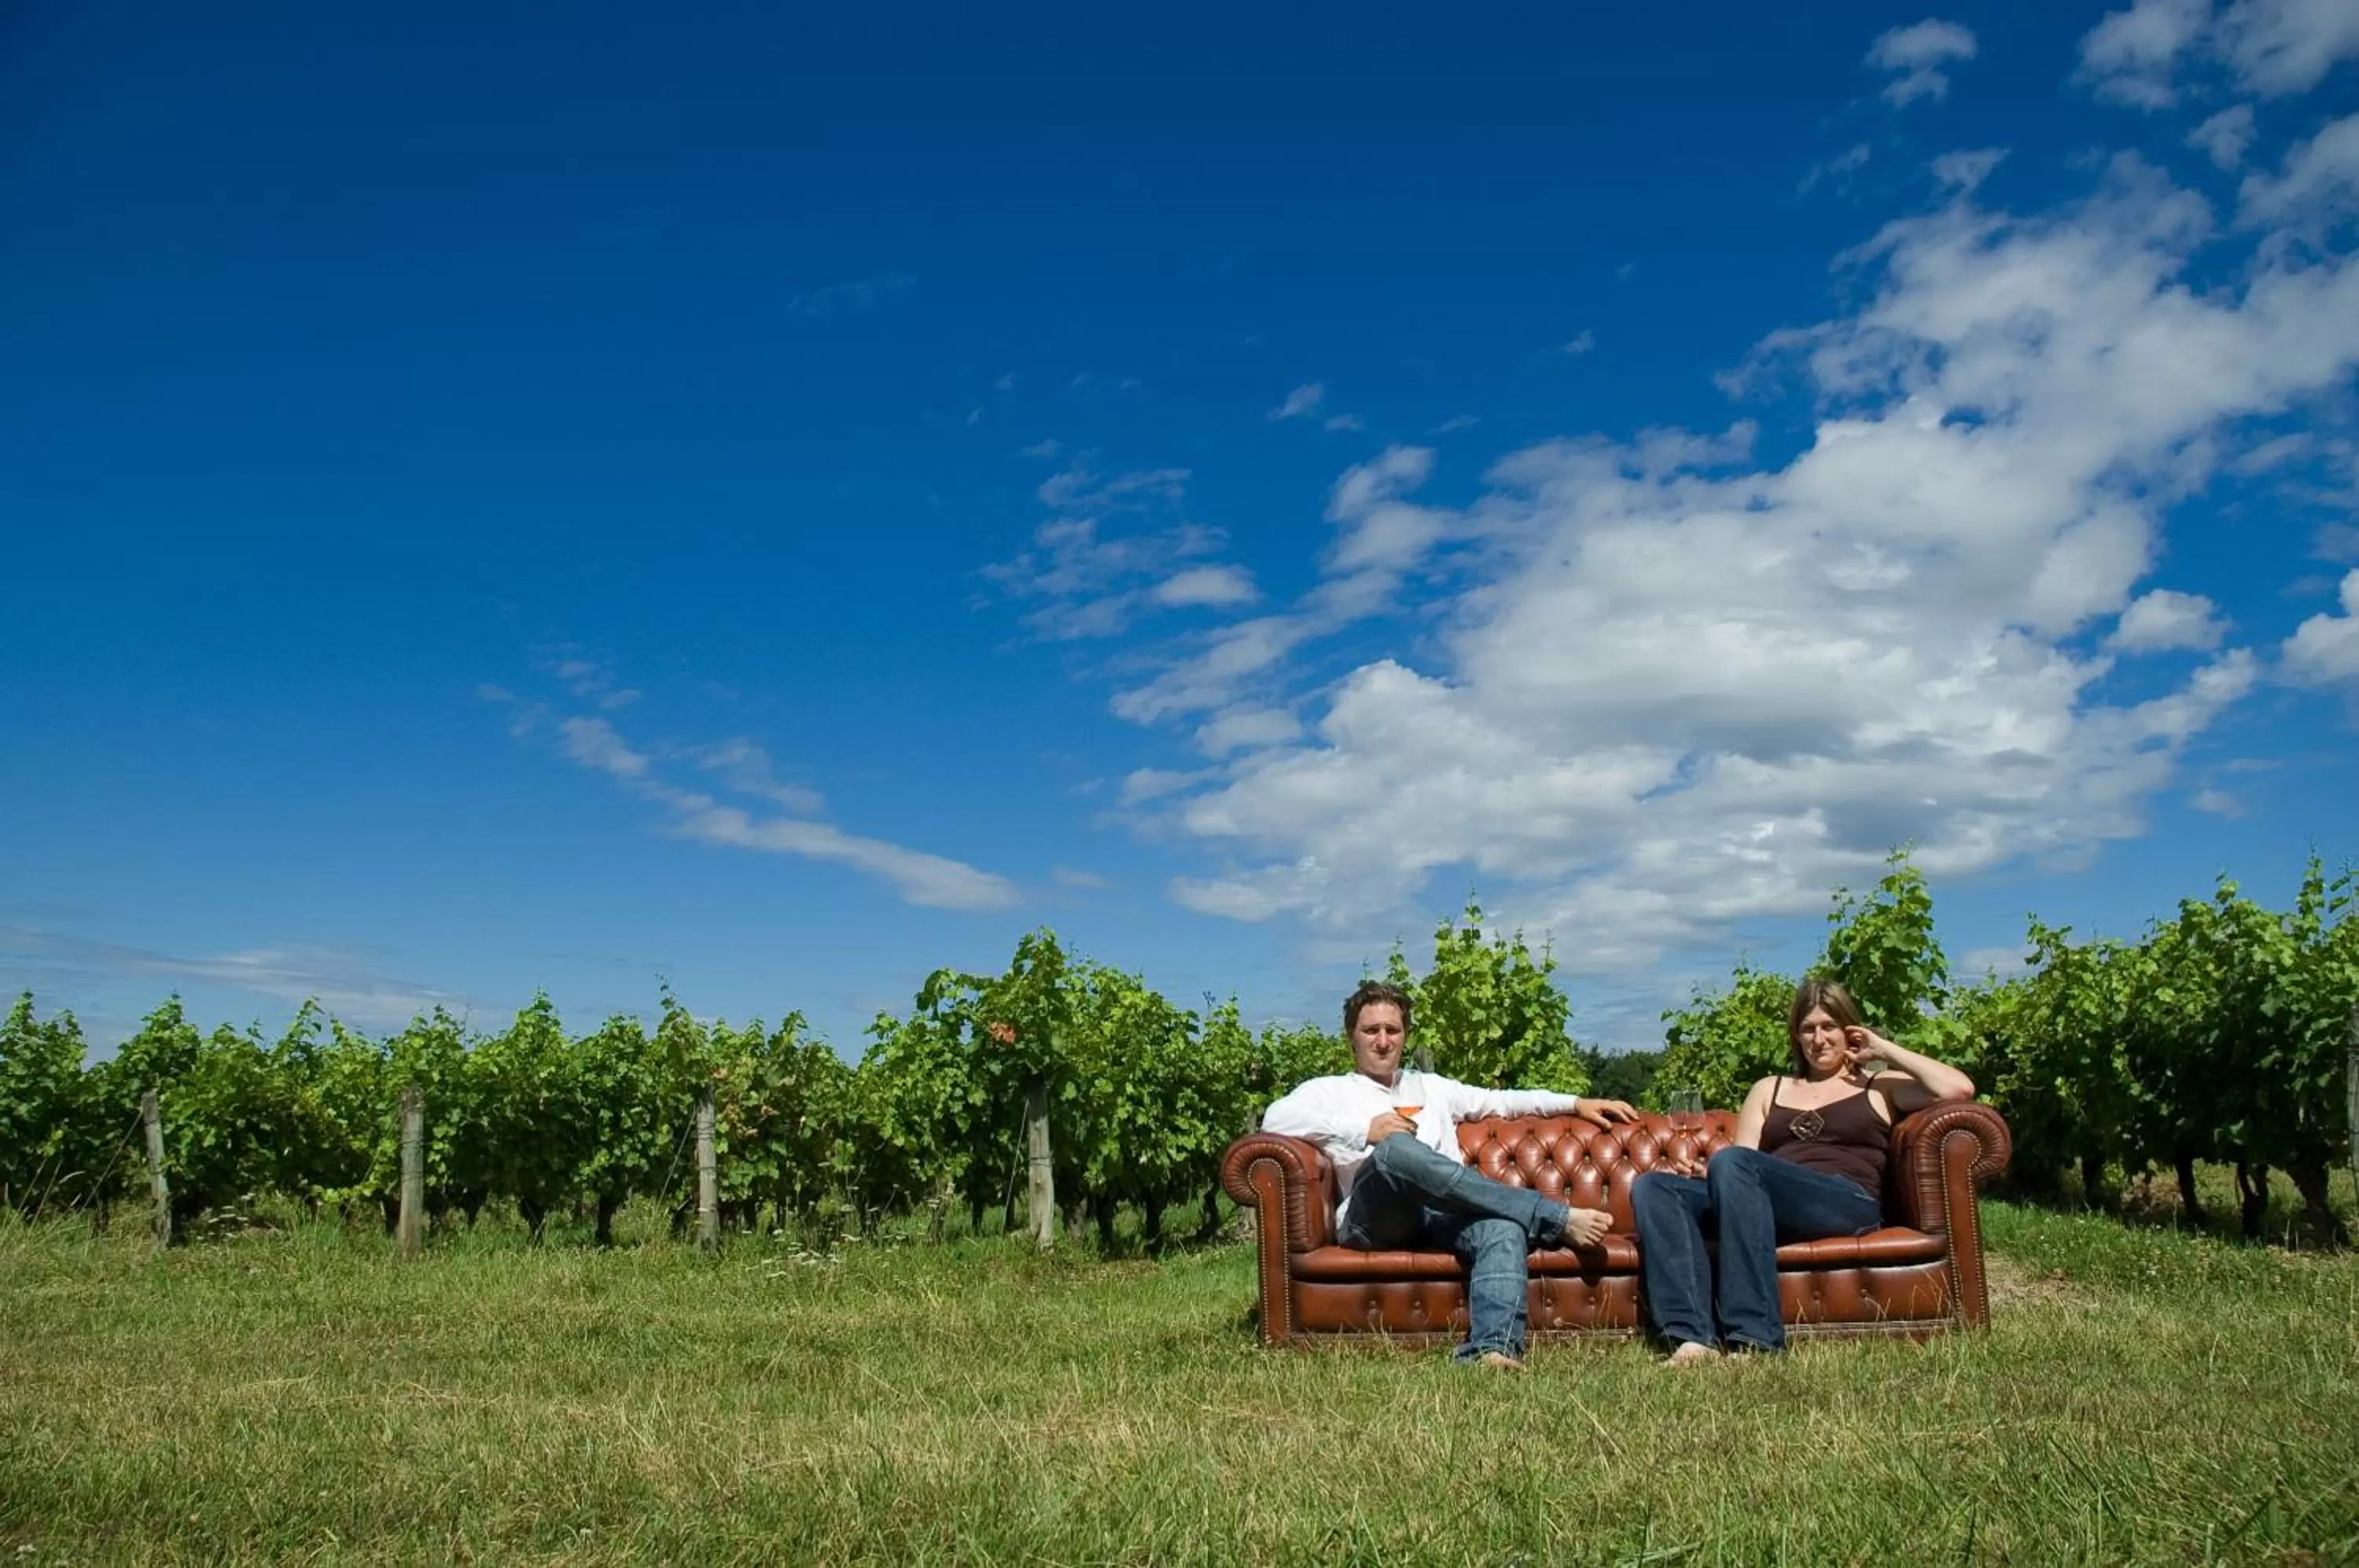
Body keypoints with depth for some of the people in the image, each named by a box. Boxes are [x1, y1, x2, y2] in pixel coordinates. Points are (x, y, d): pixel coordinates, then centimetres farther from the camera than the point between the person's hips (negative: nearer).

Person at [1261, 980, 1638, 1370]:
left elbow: (1501, 1100, 36)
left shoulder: (1430, 1086, 37)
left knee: (1504, 1228, -32)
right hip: (1375, 1217, -4)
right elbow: (1275, 1118, -1)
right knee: (1396, 1148, -37)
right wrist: (1365, 1130, -8)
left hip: (1447, 1213, 4)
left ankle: (1492, 1351, -56)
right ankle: (1558, 1218, -32)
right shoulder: (1330, 1090, 20)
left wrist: (1576, 1103, 27)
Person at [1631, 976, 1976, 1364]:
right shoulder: (1769, 1089, 31)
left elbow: (1959, 1089, 3)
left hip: (1848, 1205, -4)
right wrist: (1704, 1172, -3)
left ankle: (1754, 1339, -38)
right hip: (1768, 1208, 4)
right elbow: (1743, 1165, 19)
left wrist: (1883, 1048, 12)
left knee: (1731, 1162, -33)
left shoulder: (1881, 1085, 22)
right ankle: (1695, 1338, -38)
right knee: (1653, 1187, -21)